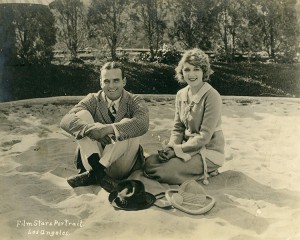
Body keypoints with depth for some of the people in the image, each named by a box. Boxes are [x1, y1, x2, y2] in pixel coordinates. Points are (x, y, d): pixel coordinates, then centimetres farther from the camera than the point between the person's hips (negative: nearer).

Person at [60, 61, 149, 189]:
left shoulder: (134, 102, 0)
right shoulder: (93, 100, 4)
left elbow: (143, 123, -25)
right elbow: (66, 120, -14)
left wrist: (109, 129, -39)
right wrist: (90, 129, -35)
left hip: (122, 167, -1)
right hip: (94, 160, 2)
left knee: (129, 124, -26)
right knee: (82, 114, -13)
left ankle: (94, 173, -30)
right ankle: (96, 166, -29)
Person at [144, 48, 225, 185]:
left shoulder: (212, 97, -18)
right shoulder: (181, 95, 4)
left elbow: (205, 136, -19)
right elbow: (178, 128, 9)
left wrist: (177, 150, -19)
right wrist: (170, 148, -10)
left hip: (208, 150, -7)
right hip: (188, 146, 7)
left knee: (164, 171, -23)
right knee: (149, 163, -11)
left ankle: (204, 172, 2)